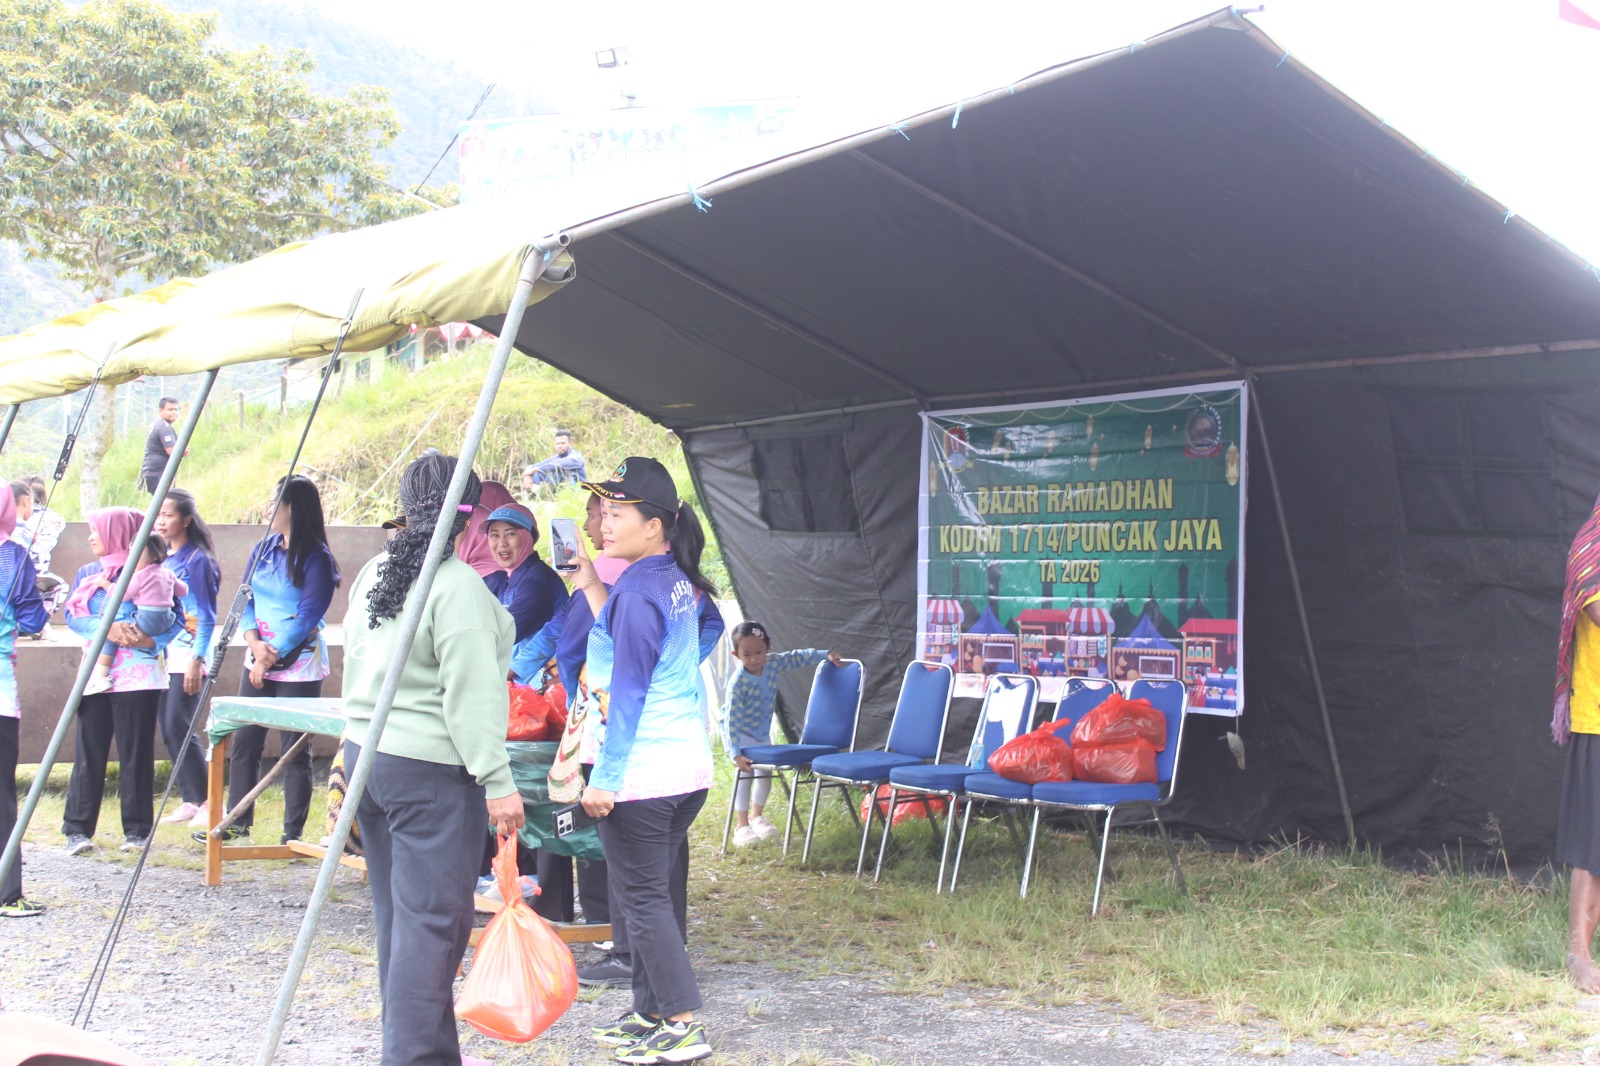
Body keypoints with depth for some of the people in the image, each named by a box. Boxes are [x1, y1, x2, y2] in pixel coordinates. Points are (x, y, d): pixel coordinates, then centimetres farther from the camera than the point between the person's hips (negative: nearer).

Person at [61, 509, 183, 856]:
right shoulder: (86, 573, 15)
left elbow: (176, 620, -2)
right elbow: (72, 615, 2)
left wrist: (149, 639, -20)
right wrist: (106, 628, -17)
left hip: (138, 672, -4)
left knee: (136, 753, -1)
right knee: (89, 752, 2)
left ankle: (137, 830, 5)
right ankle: (78, 830, 5)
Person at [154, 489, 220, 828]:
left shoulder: (197, 559, -9)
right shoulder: (162, 558, 13)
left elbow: (206, 617, -12)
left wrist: (197, 660, -17)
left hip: (187, 654, -8)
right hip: (162, 654, 8)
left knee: (178, 728, -13)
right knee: (169, 731, 6)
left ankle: (207, 803, -7)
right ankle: (190, 801, 12)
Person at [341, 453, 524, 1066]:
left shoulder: (373, 574, 11)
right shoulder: (459, 586, -15)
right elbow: (472, 696, -18)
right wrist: (497, 780, -16)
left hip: (364, 754, 9)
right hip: (430, 769, -9)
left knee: (396, 916, 14)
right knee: (431, 923, -5)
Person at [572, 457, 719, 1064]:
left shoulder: (639, 592, -16)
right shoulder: (679, 582, 11)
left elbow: (628, 694, -17)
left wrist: (605, 779, -14)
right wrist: (591, 586, 22)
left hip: (641, 773, -9)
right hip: (689, 765, 9)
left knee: (641, 898, -2)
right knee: (650, 893, 16)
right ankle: (652, 1012, 22)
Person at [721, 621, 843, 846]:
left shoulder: (774, 663, -15)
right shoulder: (738, 682, -32)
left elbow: (799, 657, 3)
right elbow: (732, 718, -34)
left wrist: (826, 655, -3)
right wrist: (736, 754, -38)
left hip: (762, 731, 7)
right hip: (739, 734, -7)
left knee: (766, 772, 12)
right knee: (746, 775, -13)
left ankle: (756, 816, 32)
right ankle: (743, 826, -4)